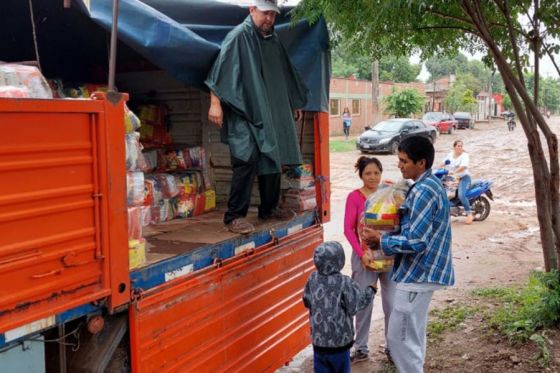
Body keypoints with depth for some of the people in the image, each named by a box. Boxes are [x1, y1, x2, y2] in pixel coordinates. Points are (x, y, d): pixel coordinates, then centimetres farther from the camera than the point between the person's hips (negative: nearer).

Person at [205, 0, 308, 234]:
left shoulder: (273, 40, 15)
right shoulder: (239, 36, -6)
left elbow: (285, 74, 26)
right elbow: (222, 68, -15)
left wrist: (295, 103, 29)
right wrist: (215, 102, -23)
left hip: (270, 113, 8)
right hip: (244, 112, -7)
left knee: (272, 159, 11)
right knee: (247, 161, -16)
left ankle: (269, 208, 25)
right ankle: (234, 216, -9)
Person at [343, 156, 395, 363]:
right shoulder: (354, 197, -5)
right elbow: (348, 228, -7)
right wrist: (361, 252, -17)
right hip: (365, 255, -2)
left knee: (393, 303, 7)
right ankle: (361, 348, 20)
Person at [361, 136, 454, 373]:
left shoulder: (423, 191, -21)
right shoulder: (430, 185, 11)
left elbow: (416, 242, -26)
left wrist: (381, 240, -13)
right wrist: (387, 235, 8)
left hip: (418, 273, -11)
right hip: (423, 271, 11)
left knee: (400, 338, -3)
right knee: (413, 335, 21)